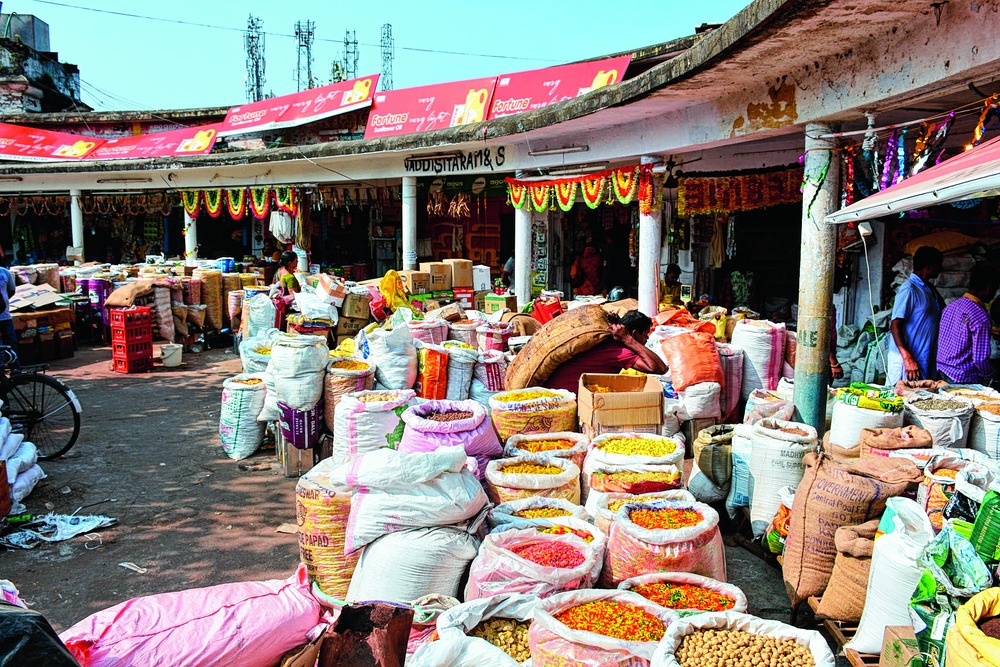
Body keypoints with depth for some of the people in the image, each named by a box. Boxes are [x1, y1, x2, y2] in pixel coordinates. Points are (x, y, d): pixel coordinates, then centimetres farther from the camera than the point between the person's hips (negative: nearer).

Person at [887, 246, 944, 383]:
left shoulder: (930, 289, 15)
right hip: (907, 361, -9)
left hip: (927, 361, 9)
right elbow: (895, 326, -19)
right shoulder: (909, 289, -13)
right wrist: (908, 359, -25)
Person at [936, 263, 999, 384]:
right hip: (965, 381, -8)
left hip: (942, 374, 8)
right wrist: (989, 375, 0)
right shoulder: (981, 317, -19)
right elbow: (980, 359, -19)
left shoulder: (950, 306, 5)